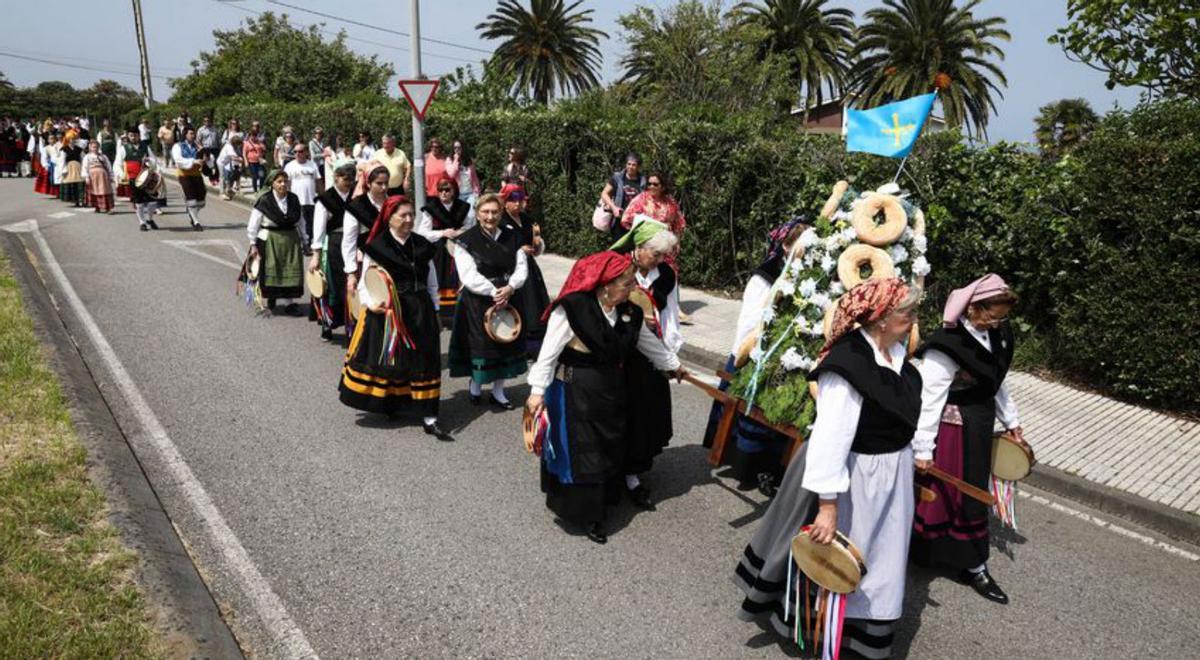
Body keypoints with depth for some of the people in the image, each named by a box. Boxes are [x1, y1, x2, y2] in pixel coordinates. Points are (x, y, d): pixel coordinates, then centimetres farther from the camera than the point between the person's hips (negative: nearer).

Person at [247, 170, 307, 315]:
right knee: (271, 272, 4)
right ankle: (270, 297, 23)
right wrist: (253, 244, -7)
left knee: (291, 271, 2)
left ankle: (289, 302, 9)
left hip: (291, 241, 4)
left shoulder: (294, 199, 2)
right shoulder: (264, 200, -10)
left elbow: (300, 222, 12)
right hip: (270, 241, -3)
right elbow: (253, 224, -6)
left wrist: (304, 239, 13)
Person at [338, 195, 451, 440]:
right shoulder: (376, 247, -5)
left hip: (419, 312, 4)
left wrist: (434, 311, 15)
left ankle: (429, 419, 6)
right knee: (386, 361, 4)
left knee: (424, 361, 2)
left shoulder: (422, 246, 7)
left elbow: (432, 284, 16)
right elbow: (365, 285, -4)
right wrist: (372, 304, -22)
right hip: (387, 313, -3)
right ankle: (389, 406, 28)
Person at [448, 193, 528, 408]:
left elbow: (522, 266, 2)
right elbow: (469, 276, -14)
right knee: (481, 344, 2)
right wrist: (494, 292, -19)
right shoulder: (467, 241, -7)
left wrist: (510, 288, -16)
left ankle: (498, 391, 20)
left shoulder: (510, 237, 7)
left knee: (506, 343, 8)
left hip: (507, 299, 4)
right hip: (477, 302, -4)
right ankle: (476, 386, 25)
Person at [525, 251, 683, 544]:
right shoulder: (571, 310, -23)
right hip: (574, 394, -7)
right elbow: (548, 353, -18)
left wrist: (673, 365, 25)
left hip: (610, 392, 7)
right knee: (580, 453, 4)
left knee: (611, 447, 17)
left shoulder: (628, 312, -2)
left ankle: (603, 497, 38)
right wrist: (538, 390, -19)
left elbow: (649, 342, 15)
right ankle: (584, 513, 20)